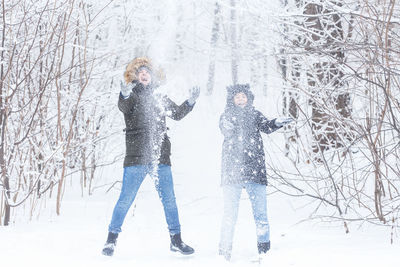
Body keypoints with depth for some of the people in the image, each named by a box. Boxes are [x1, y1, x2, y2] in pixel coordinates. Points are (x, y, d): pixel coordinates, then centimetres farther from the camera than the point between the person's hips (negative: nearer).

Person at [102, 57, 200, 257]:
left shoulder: (159, 98, 17)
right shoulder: (131, 95, 4)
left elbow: (177, 114, 25)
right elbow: (123, 107, -18)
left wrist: (191, 102, 8)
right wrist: (125, 95, -40)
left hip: (160, 156, 4)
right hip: (136, 156, -4)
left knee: (169, 200, 4)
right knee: (125, 200, -5)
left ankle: (176, 240, 14)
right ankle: (111, 239, 5)